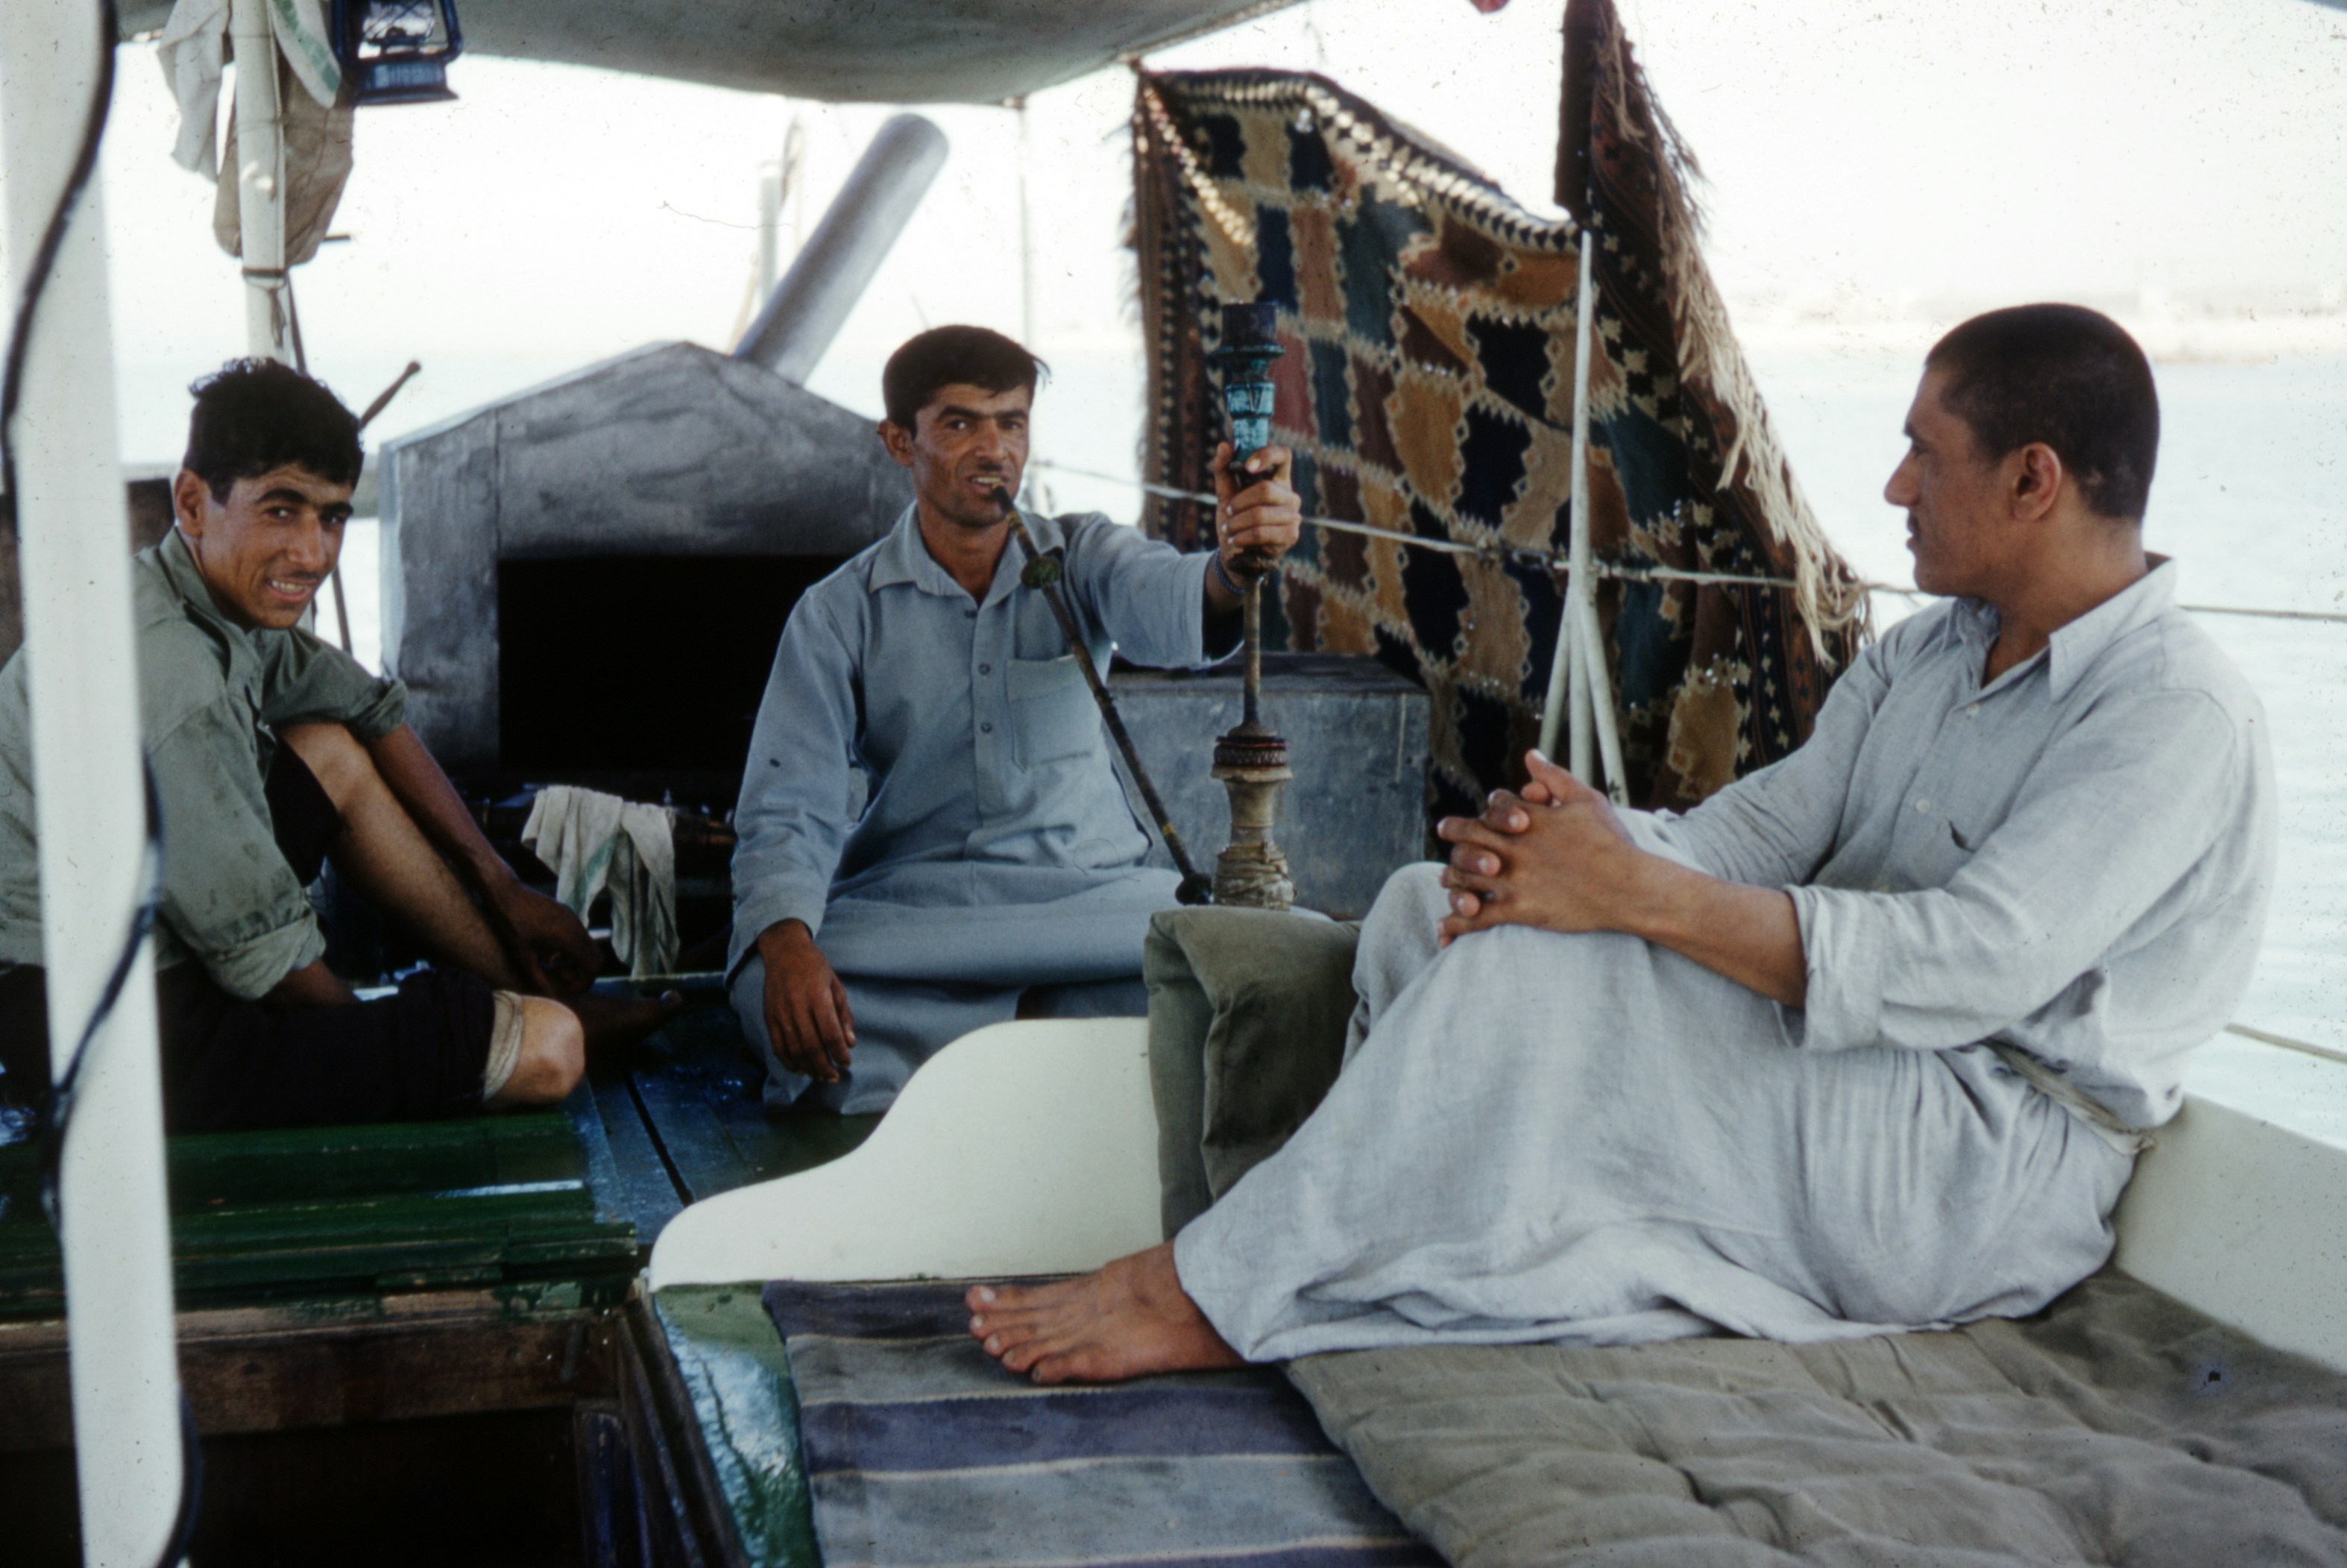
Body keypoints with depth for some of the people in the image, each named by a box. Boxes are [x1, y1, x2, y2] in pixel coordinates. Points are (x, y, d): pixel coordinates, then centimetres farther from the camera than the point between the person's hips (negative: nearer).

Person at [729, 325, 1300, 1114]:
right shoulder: (838, 615, 2)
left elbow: (1163, 603, -19)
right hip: (908, 911, 0)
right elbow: (788, 809, -5)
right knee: (772, 990, -33)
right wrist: (788, 944, -27)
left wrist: (1235, 562, -44)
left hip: (1092, 891, 1)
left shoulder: (1081, 557, 5)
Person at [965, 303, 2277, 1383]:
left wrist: (1639, 892, -33)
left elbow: (1975, 965, -27)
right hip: (1838, 1086, 9)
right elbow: (1764, 823, 5)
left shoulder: (2179, 717, -14)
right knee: (1431, 908, -3)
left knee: (1549, 957, -28)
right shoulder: (1921, 658, 16)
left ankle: (1222, 1293, -20)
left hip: (1995, 1177, -9)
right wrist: (1553, 844, -18)